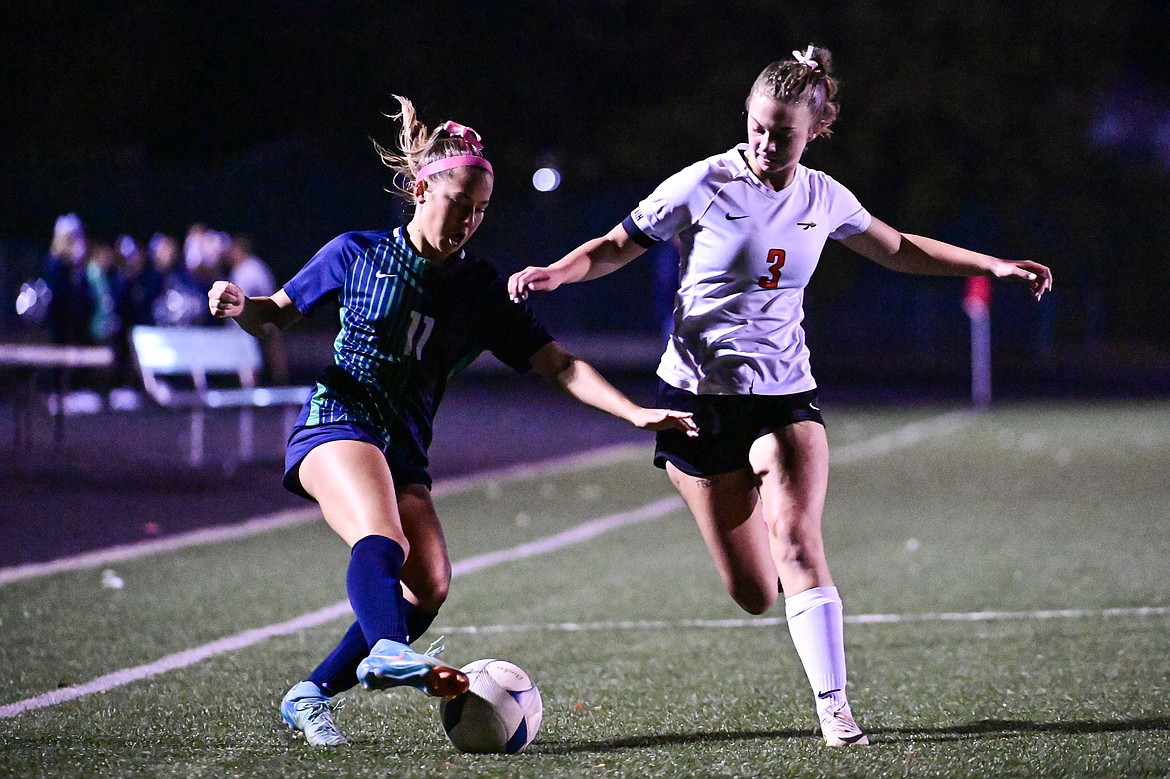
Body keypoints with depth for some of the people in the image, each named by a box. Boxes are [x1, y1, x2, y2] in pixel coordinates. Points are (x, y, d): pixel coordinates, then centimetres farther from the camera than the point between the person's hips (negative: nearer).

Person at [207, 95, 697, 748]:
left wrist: (636, 413, -5)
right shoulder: (358, 253, 5)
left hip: (405, 450, 5)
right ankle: (388, 654, -60)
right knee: (382, 540, -34)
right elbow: (275, 318, 13)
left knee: (429, 585, -16)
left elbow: (559, 365, 6)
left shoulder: (480, 289, 11)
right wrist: (240, 307, -11)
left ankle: (312, 695, -7)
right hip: (338, 418, -5)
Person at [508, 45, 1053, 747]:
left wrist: (994, 266, 19)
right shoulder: (703, 186, -8)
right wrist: (558, 272, -19)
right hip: (701, 394, -2)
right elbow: (616, 247, 0)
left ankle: (835, 707, -19)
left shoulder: (823, 199, 4)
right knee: (754, 594, -4)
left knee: (796, 539, -23)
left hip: (786, 394, 2)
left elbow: (901, 250, 22)